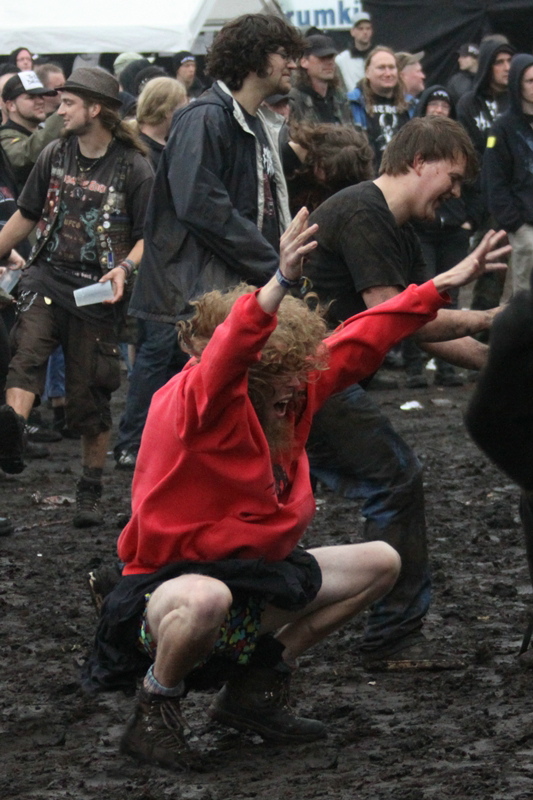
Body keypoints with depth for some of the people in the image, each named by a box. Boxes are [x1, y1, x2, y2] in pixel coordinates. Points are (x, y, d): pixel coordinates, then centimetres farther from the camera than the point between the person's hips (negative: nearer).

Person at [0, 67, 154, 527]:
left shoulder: (134, 169, -4)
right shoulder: (55, 156, 8)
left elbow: (150, 236, -3)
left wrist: (125, 268, -20)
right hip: (48, 275, 3)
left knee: (89, 395, 3)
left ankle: (91, 491, 17)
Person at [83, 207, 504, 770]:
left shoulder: (294, 391, 0)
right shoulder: (190, 402, -25)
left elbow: (360, 342, 10)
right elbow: (227, 355, -47)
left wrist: (444, 285, 12)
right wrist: (281, 285, -63)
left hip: (254, 575, 9)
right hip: (169, 581, -9)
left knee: (379, 563, 12)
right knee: (207, 600, -45)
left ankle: (253, 690, 14)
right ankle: (153, 715, -13)